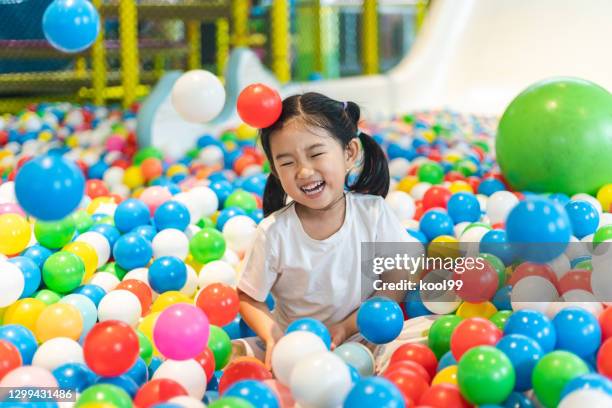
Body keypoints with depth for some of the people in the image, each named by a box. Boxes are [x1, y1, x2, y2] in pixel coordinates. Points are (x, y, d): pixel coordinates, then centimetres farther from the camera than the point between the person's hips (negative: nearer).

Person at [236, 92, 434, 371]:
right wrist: (274, 338, -21)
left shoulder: (373, 212, -9)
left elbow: (402, 277, -4)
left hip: (361, 339, 1)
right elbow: (248, 298, -2)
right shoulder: (274, 232, -11)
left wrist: (347, 327, -13)